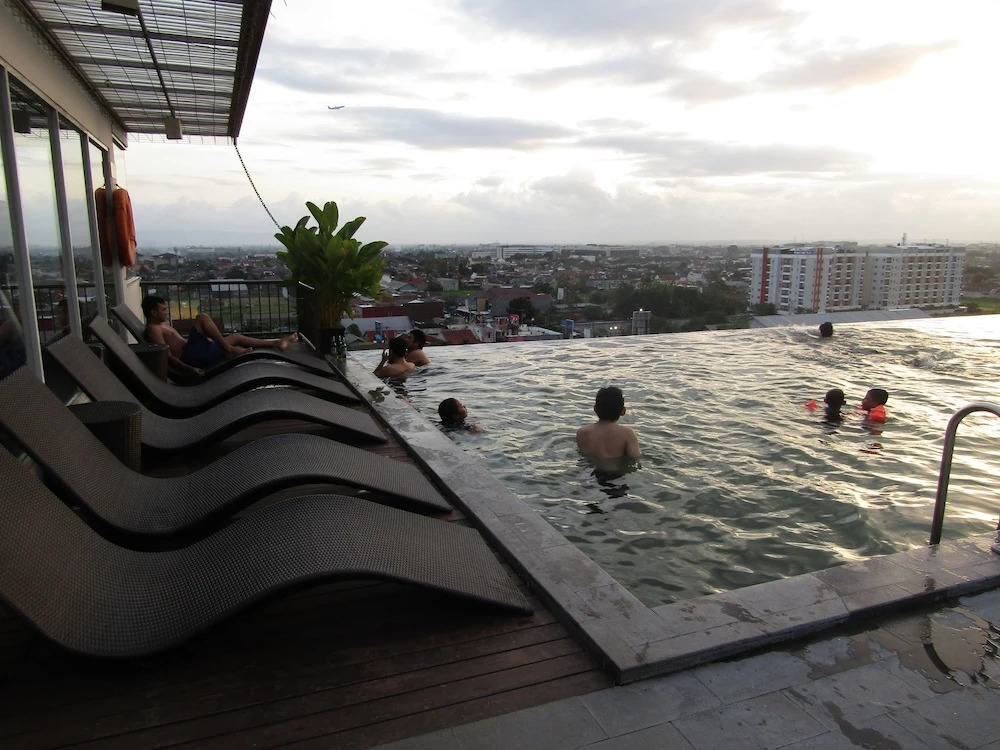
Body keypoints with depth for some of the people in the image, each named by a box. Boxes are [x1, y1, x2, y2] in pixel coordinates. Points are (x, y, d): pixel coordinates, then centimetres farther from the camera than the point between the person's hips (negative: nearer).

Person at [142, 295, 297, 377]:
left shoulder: (163, 324, 24)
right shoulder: (153, 329, -8)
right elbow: (167, 354, -19)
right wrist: (189, 368, -27)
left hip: (197, 351, 10)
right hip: (190, 356, -10)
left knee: (236, 337, 14)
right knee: (202, 317, -20)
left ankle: (277, 343, 18)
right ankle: (228, 349, -15)